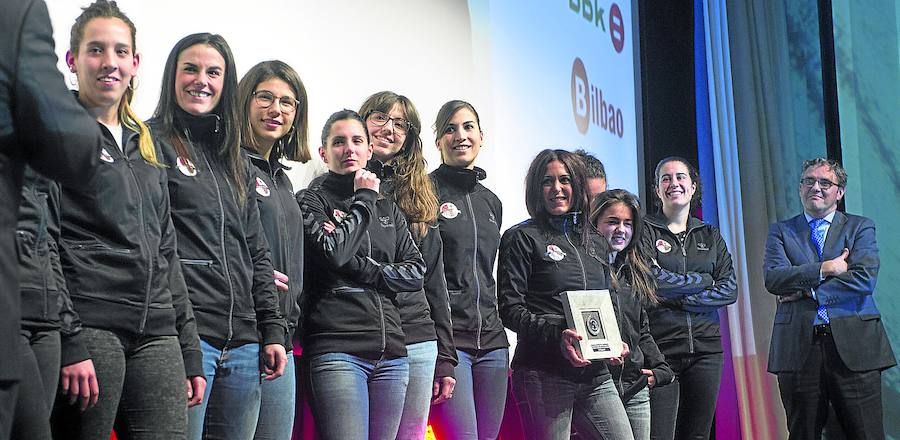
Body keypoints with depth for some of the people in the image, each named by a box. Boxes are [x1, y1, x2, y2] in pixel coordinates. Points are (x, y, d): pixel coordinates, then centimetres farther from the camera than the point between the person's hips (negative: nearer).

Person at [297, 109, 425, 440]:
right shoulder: (312, 201, 6)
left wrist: (367, 272, -5)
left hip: (391, 352, 5)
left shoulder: (388, 210, 20)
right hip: (337, 349, -5)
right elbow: (331, 252, -13)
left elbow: (416, 273, 10)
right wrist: (365, 199, -2)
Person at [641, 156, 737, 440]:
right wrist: (706, 281, -3)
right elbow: (652, 280, -13)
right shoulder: (645, 230, 3)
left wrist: (680, 299, -8)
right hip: (659, 347, -4)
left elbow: (730, 290, 4)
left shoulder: (711, 236, 15)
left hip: (705, 348, 4)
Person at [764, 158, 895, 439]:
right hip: (798, 348, 1)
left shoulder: (860, 228, 10)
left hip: (853, 345, -1)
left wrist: (806, 292, -7)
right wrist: (824, 269, -11)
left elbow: (865, 279, -6)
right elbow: (773, 279, -4)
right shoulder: (781, 231, 13)